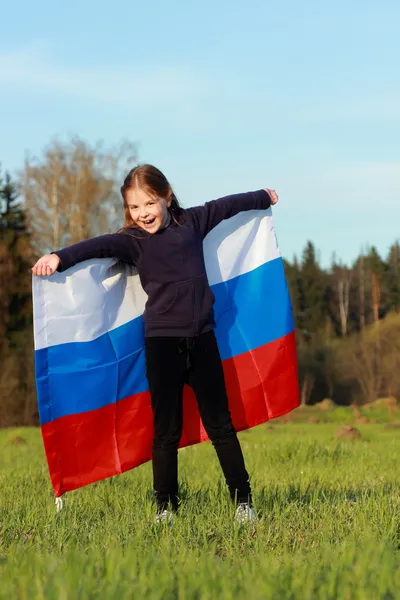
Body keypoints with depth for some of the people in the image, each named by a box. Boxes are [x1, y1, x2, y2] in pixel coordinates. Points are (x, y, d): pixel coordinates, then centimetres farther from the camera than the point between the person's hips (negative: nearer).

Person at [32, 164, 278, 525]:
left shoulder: (191, 222, 8)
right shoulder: (132, 241, -2)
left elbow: (227, 206, 24)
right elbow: (99, 246, -20)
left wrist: (263, 197, 40)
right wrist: (60, 257, -38)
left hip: (202, 339, 2)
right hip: (162, 342, -2)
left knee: (220, 425, 7)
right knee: (166, 430, 2)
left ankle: (243, 502, 12)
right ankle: (166, 508, 10)